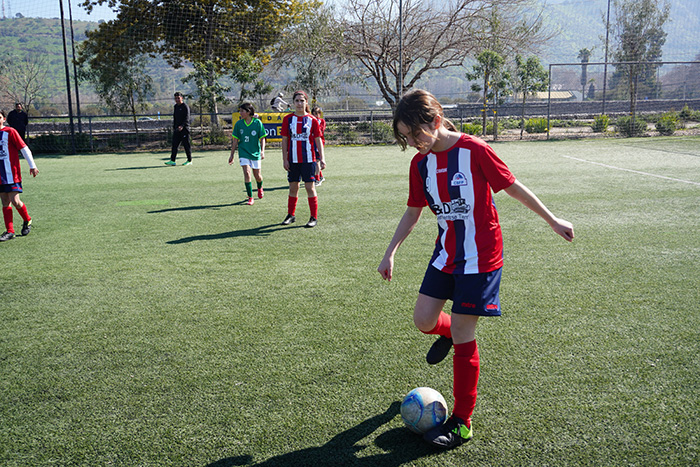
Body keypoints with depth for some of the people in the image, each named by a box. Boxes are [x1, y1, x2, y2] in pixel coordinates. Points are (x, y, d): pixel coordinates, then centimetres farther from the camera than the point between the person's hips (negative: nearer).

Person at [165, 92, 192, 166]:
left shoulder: (185, 106, -8)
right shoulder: (176, 106, 16)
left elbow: (187, 118, -18)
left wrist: (182, 126, -30)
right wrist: (174, 127, 20)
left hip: (184, 129, -7)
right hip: (177, 129, 7)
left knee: (186, 144, -2)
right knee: (174, 144, 1)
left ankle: (189, 160, 9)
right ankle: (172, 161, 0)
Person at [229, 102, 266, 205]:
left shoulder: (257, 123, -6)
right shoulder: (238, 124, 0)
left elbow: (262, 138, -1)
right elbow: (235, 141, 6)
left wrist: (262, 151, -14)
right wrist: (232, 155, 8)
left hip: (255, 152, -1)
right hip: (243, 152, 1)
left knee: (257, 175, 9)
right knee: (247, 173, -14)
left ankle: (260, 188, 44)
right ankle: (250, 197, -4)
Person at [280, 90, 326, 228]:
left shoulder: (312, 120, 1)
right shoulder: (288, 119, 4)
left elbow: (318, 140, 2)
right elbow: (284, 140, 6)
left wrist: (322, 158, -6)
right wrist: (285, 159, 1)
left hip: (308, 159, -2)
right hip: (293, 160, 2)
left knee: (310, 187, -3)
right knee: (293, 187, 10)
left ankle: (314, 217, 4)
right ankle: (291, 215, 24)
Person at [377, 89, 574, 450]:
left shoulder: (474, 151, -16)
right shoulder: (420, 163, 2)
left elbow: (513, 187, -6)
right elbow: (412, 212, 12)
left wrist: (552, 221, 2)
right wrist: (390, 254, 9)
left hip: (480, 256, -6)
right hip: (446, 252, 6)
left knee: (462, 337, -4)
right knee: (423, 320, 3)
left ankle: (462, 423, 10)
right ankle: (447, 331, 42)